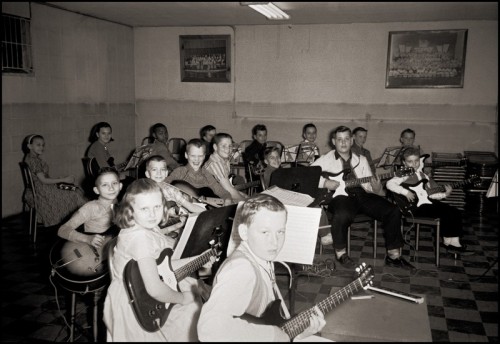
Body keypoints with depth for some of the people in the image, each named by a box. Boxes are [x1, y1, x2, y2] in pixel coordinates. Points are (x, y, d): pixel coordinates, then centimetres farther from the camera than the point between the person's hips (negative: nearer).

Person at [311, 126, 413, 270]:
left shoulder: (361, 160, 22)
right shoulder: (327, 159, 8)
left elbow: (368, 184, 18)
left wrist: (375, 188, -6)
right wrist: (325, 183, -15)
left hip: (361, 193, 5)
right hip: (340, 195, -5)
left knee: (393, 212, -14)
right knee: (343, 215, -40)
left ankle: (393, 256, 0)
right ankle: (340, 253, -12)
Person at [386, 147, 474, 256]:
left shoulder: (424, 176, 21)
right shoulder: (404, 176, -3)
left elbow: (431, 193, 16)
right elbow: (389, 184, -19)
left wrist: (444, 194, 0)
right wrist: (405, 192, -24)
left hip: (428, 202, 8)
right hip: (416, 206, -8)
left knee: (455, 212, -5)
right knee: (446, 213, -20)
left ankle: (455, 243, -3)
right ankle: (447, 242, -4)